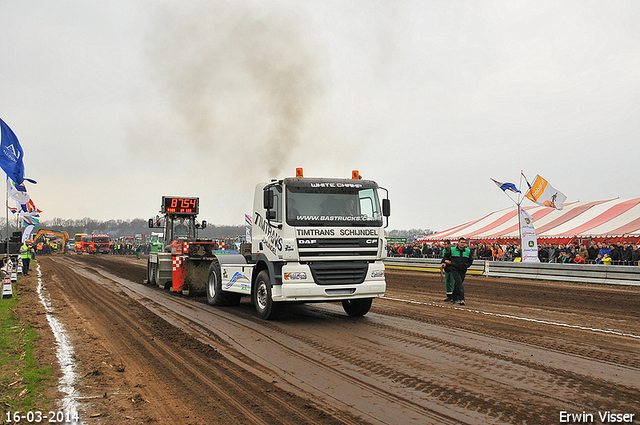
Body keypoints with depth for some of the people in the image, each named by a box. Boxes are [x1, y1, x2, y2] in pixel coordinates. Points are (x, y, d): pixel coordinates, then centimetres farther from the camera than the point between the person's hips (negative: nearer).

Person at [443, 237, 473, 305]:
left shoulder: (468, 251, 5)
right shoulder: (452, 250, -4)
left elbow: (471, 260, 19)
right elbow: (445, 256, 11)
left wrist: (467, 265, 8)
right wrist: (447, 262, 1)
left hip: (463, 271, 3)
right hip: (455, 270, -3)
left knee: (457, 284, 12)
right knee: (459, 283, -17)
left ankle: (455, 298, 25)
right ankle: (461, 299, -19)